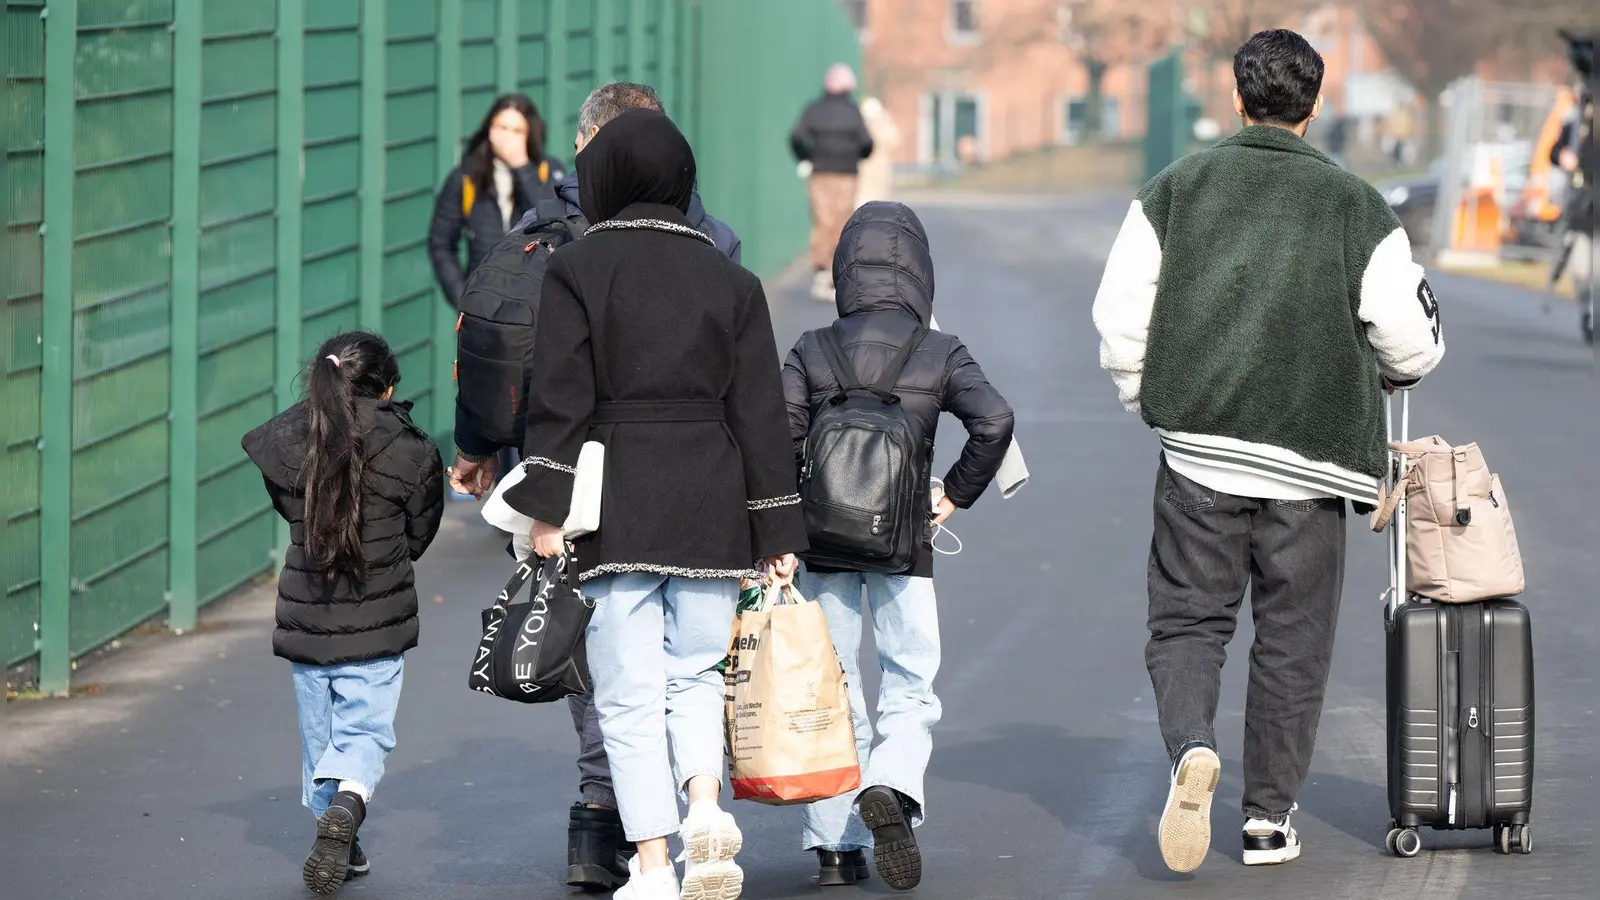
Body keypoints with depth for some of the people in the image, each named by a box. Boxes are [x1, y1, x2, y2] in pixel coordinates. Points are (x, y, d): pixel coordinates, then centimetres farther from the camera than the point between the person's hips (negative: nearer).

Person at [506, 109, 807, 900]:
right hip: (710, 503, 3)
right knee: (694, 672, 16)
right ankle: (705, 806, -8)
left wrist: (547, 509, -6)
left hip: (616, 503, -3)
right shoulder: (729, 279, 8)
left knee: (629, 690, 1)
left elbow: (559, 396, -7)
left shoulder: (577, 270, -1)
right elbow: (759, 411, 7)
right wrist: (776, 532, 10)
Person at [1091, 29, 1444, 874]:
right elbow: (1412, 341, 0)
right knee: (1291, 643, 10)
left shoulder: (1175, 188, 3)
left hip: (1197, 453, 1)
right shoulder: (1357, 208, 0)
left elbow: (1120, 314, 0)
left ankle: (1191, 748, -19)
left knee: (1186, 623, 9)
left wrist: (1147, 398, 16)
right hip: (1308, 463, 0)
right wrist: (1381, 374, 23)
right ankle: (1268, 817, 13)